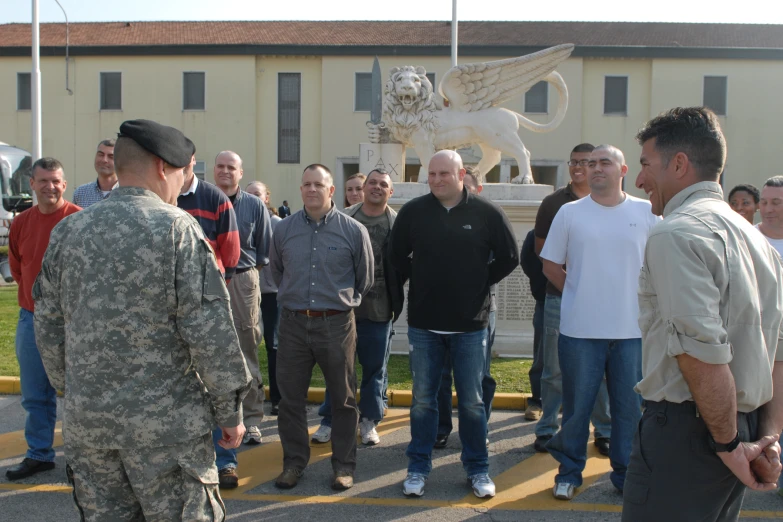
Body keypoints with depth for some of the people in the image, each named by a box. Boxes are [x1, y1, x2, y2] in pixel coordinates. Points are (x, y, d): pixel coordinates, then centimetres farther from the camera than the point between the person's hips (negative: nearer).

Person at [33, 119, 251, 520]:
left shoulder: (68, 231, 5)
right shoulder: (177, 228, -12)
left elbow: (48, 327, 11)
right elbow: (210, 333, -16)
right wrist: (230, 411, -7)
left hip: (85, 418, 6)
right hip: (166, 422, -5)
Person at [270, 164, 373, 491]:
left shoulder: (354, 231, -3)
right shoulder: (284, 230, 4)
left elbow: (364, 279, 9)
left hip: (337, 325, -2)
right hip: (293, 324, 2)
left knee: (343, 399, 7)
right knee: (290, 397, 8)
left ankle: (343, 464, 21)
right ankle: (294, 462, 24)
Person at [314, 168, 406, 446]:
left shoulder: (398, 224, -2)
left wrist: (395, 300, -9)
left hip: (379, 310, -1)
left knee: (375, 368, 10)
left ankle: (369, 421, 25)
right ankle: (330, 420, 22)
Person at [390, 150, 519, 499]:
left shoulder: (486, 213, -5)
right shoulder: (412, 211, -1)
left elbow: (509, 257, 3)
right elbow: (397, 255, 11)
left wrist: (481, 283, 1)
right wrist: (420, 281, 5)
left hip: (470, 325, -1)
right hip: (423, 323, 1)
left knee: (472, 401, 9)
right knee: (423, 399, 10)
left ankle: (478, 469, 24)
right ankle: (418, 468, 24)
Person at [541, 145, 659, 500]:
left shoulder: (646, 212, 2)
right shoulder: (569, 212, 0)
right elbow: (550, 265, 6)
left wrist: (645, 301, 4)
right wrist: (580, 295, 5)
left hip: (633, 329, 1)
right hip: (580, 329, -1)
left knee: (630, 406, 11)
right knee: (577, 405, 9)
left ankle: (626, 474, 28)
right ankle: (569, 472, 25)